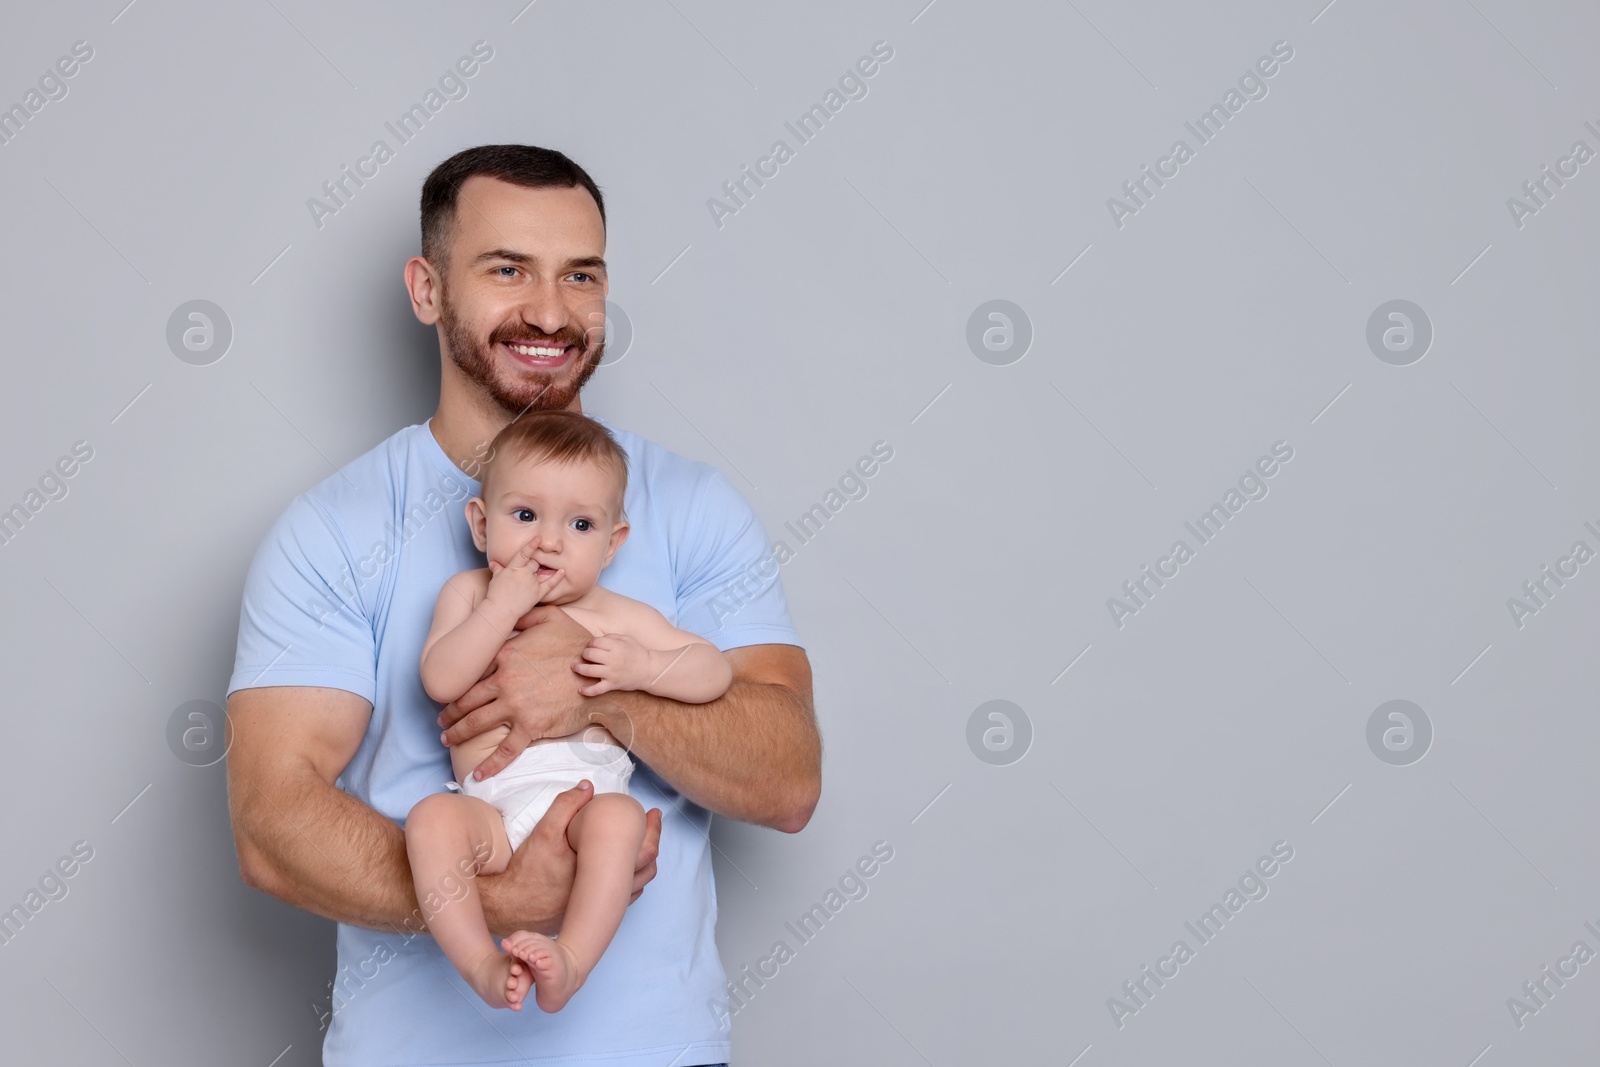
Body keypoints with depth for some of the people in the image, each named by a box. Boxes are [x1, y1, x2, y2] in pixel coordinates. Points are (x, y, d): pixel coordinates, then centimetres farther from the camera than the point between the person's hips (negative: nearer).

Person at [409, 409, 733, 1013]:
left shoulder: (617, 617, 16)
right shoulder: (468, 594, 16)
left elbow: (715, 672, 14)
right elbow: (440, 681, -1)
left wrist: (643, 667, -4)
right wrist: (501, 608, -8)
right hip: (490, 804, 0)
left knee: (618, 818, -34)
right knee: (431, 818, -31)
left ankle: (570, 962, -38)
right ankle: (481, 965, -35)